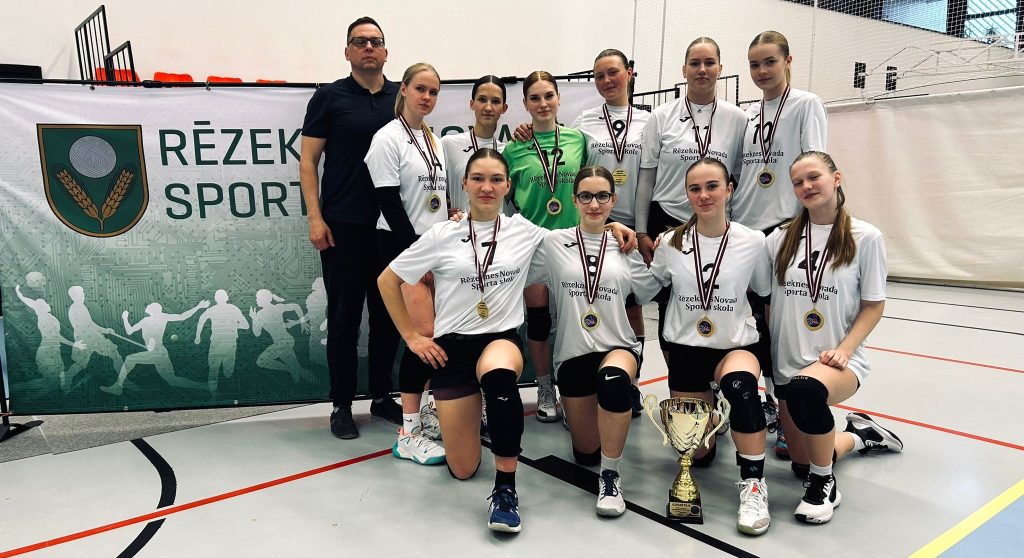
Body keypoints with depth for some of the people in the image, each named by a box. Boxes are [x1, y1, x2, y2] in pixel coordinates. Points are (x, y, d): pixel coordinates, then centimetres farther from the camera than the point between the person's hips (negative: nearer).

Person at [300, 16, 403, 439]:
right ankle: (342, 405, 14)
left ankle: (383, 396, 23)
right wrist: (315, 218, -9)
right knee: (344, 316, 3)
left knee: (388, 313, 10)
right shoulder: (329, 97, 2)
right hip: (343, 226, -3)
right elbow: (308, 161, 0)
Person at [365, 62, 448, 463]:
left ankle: (428, 412, 19)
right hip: (403, 246, -7)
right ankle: (408, 435, -7)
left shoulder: (435, 141, 16)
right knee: (425, 332, -14)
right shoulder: (388, 138, -6)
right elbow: (390, 204, -12)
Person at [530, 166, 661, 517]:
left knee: (613, 379, -40)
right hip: (573, 352, 1)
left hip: (618, 347, -1)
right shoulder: (553, 243, 2)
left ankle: (610, 476, -21)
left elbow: (650, 294, 10)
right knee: (585, 454, 10)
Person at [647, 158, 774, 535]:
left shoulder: (753, 241, -6)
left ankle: (753, 483, -22)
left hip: (735, 346, -1)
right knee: (698, 454, 6)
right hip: (685, 349, 2)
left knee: (741, 381, -40)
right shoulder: (671, 243, -3)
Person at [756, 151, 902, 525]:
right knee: (802, 464, 9)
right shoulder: (780, 238, 2)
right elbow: (762, 298, 9)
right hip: (787, 361, 4)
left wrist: (844, 350, -13)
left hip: (839, 360, -4)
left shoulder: (865, 237, -4)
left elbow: (874, 306, -2)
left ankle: (824, 484, -13)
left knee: (805, 389, -39)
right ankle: (858, 434, 41)